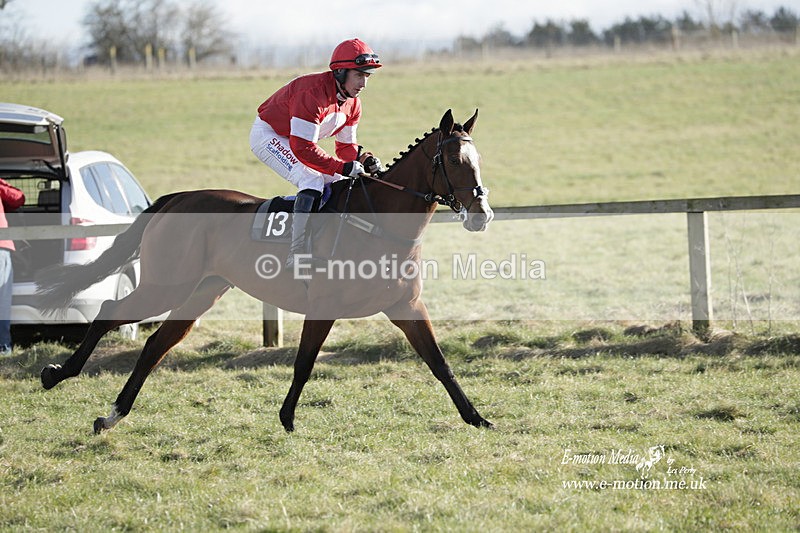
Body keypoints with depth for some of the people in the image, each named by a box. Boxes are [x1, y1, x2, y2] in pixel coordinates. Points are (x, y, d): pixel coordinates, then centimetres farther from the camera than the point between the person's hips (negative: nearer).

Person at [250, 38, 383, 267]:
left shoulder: (352, 103, -4)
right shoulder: (313, 93, -33)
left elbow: (346, 146, 5)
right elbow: (303, 148, -35)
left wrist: (362, 161, -18)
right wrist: (343, 167, -34)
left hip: (296, 140, 10)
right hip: (268, 135, -10)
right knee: (312, 181, -27)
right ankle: (296, 258, -32)